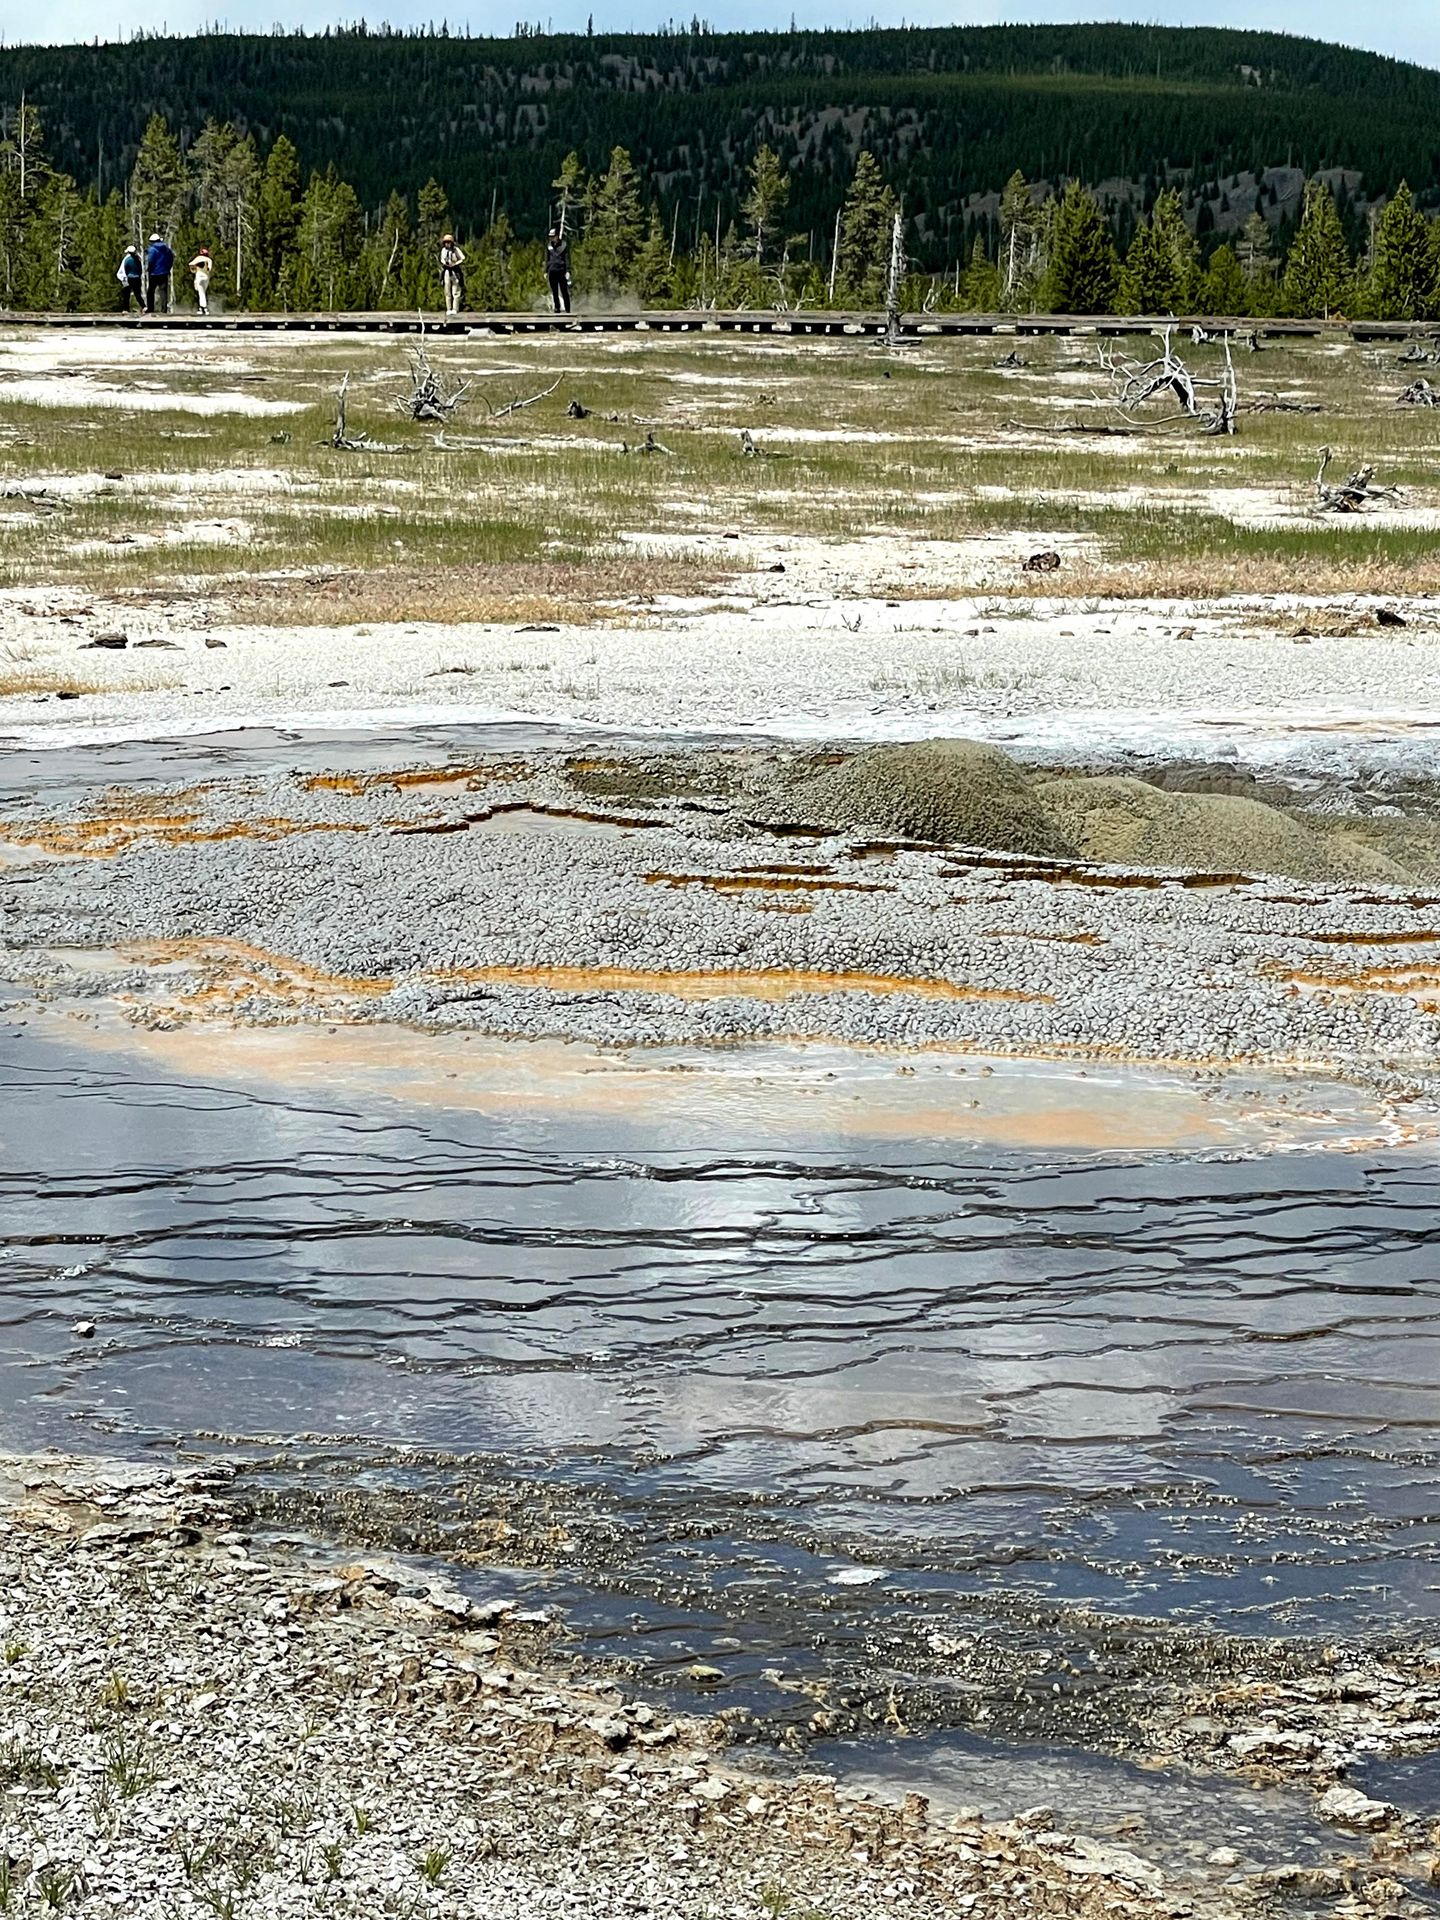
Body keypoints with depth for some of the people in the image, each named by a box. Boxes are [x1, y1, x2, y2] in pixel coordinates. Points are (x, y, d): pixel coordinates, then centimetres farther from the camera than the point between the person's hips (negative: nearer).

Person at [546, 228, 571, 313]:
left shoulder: (564, 244, -2)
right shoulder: (549, 245, 10)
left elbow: (567, 258, -3)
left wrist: (568, 271, -10)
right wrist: (546, 271, 14)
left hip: (561, 271, -4)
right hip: (552, 271, 4)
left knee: (564, 291, -5)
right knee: (554, 292, 5)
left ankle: (567, 309, -2)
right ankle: (557, 308, 11)